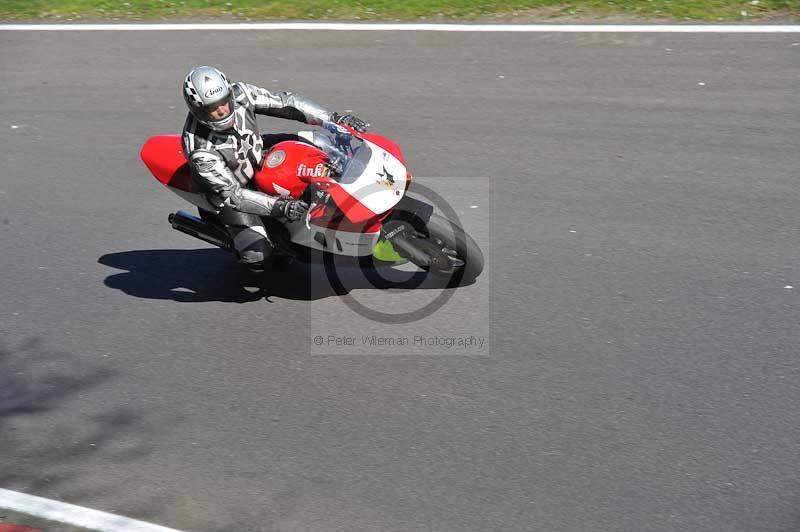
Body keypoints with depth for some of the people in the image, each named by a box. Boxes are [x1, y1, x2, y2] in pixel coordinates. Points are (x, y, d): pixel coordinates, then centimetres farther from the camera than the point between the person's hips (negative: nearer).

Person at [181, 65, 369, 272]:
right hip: (228, 189, -6)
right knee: (258, 254, -18)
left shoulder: (238, 93, -25)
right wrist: (280, 206, -45)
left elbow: (285, 103, -17)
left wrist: (335, 119, -23)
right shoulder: (199, 150, -37)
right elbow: (232, 194, -34)